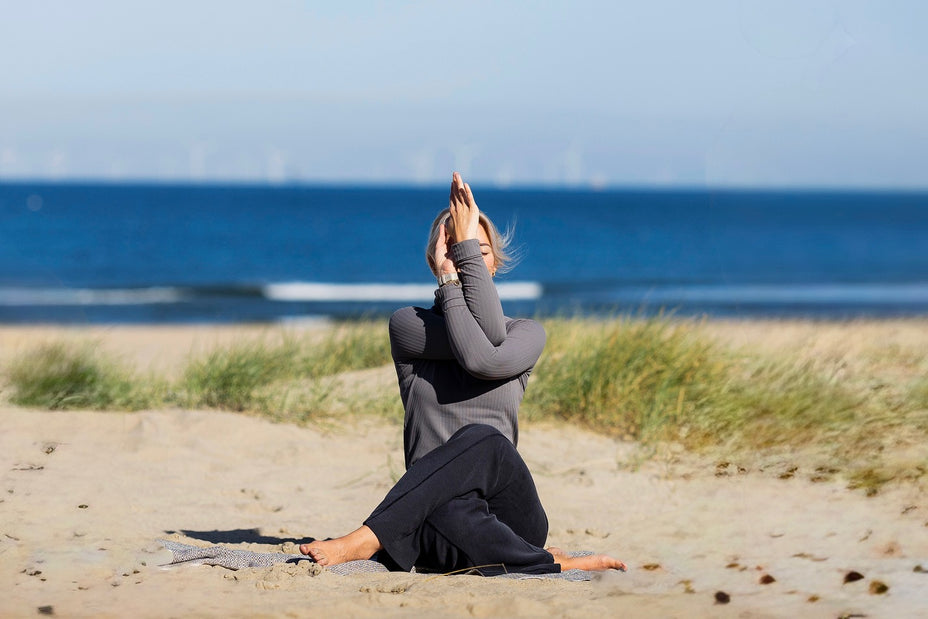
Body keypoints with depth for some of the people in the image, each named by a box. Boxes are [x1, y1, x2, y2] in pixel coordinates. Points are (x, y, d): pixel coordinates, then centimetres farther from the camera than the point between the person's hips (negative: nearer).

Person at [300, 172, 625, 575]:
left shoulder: (527, 334, 11)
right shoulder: (408, 326, 10)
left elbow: (486, 359, -14)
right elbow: (481, 340, -9)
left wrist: (469, 247, -7)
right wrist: (449, 275, -2)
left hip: (509, 513, 2)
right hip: (438, 511, -1)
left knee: (482, 438, -35)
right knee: (453, 516, -42)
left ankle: (366, 541, -37)